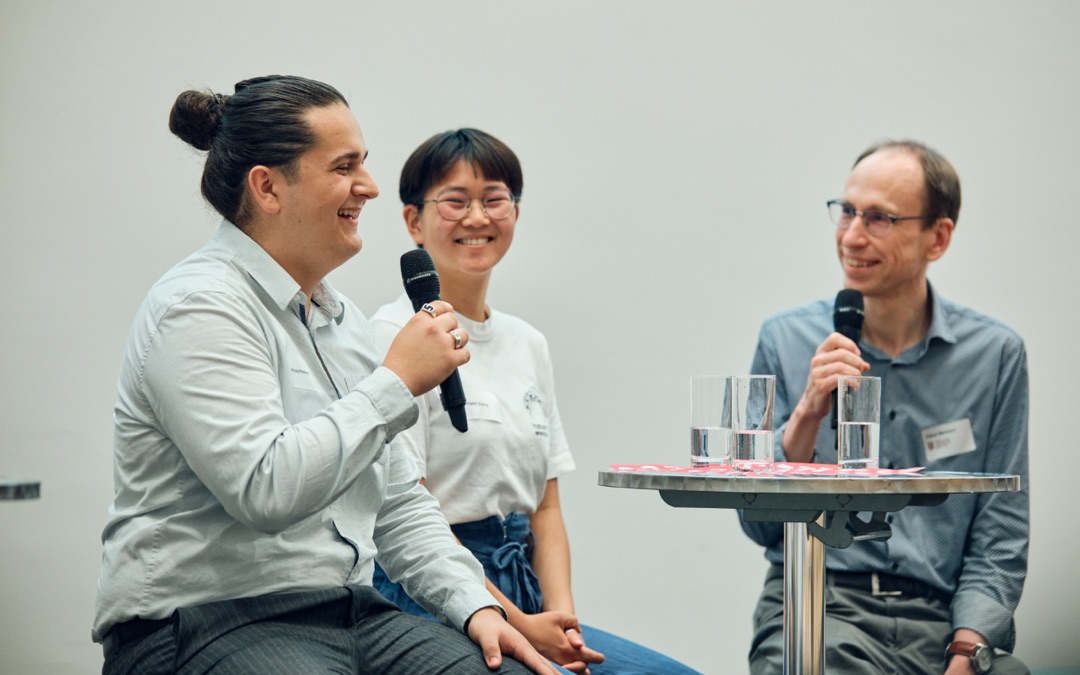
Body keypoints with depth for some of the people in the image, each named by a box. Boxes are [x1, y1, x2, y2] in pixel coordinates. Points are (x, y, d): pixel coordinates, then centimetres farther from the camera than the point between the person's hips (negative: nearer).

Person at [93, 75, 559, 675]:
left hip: (350, 614, 7)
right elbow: (264, 490, -23)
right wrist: (396, 382, -16)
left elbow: (400, 503, 18)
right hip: (205, 626, -7)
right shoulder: (200, 307, -11)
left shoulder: (341, 316, 16)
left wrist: (475, 605, 3)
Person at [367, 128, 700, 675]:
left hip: (524, 595, 7)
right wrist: (516, 624, -14)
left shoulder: (528, 344, 16)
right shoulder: (393, 336, -6)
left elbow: (545, 507, 14)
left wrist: (561, 617, -2)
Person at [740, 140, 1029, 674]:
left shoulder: (995, 354, 5)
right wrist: (807, 416, -10)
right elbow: (760, 526, 4)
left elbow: (1000, 538, 5)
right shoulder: (786, 341, 5)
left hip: (944, 616, 1)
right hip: (817, 609, -1)